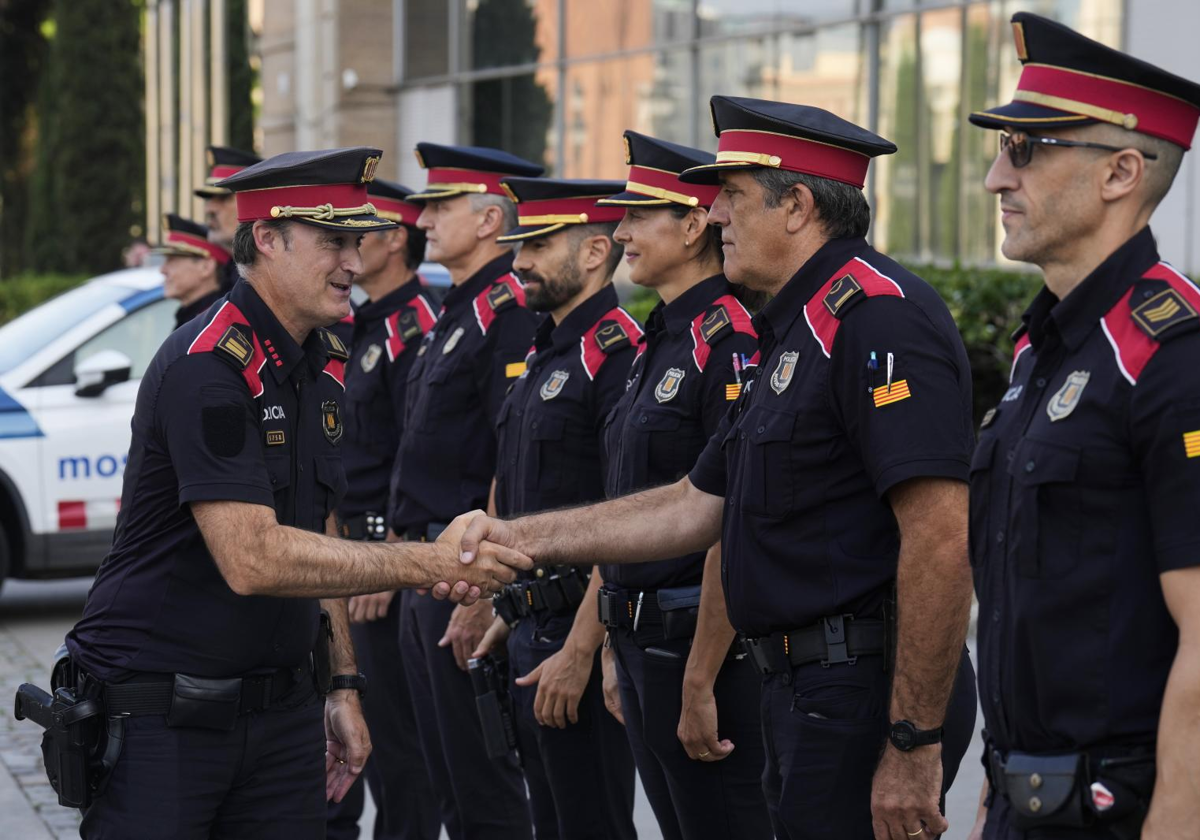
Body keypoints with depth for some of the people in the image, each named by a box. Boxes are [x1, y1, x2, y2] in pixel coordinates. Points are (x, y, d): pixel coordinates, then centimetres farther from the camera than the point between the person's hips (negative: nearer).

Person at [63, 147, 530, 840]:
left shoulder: (322, 367, 9)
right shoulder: (208, 367, -20)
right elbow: (253, 560, -28)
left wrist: (343, 685, 15)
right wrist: (429, 564, -27)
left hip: (284, 705, 8)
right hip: (158, 719, -7)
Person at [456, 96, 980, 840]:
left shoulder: (879, 316, -17)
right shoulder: (796, 332, 18)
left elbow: (943, 535, -25)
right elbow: (697, 506, 20)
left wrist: (915, 743, -25)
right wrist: (526, 538, 14)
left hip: (868, 694, -10)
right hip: (808, 692, 10)